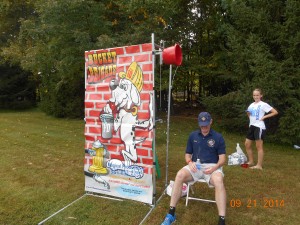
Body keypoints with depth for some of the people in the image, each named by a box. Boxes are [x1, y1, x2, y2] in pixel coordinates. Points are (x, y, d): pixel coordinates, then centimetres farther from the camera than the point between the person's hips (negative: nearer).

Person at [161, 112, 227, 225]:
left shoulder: (218, 137, 3)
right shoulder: (193, 135, 9)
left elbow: (222, 158, 1)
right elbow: (187, 154, 12)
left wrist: (214, 167, -20)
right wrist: (190, 162, -12)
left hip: (212, 166, -1)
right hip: (195, 166, 2)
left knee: (218, 181, -37)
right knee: (180, 175, -29)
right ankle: (171, 213, -20)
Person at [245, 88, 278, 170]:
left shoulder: (263, 104, -8)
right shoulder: (252, 104, 13)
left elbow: (275, 112, -11)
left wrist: (264, 117, -13)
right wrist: (248, 114, 1)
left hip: (259, 127, -7)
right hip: (252, 126, 8)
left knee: (259, 146, -2)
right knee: (247, 144, 9)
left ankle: (259, 165, 6)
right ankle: (251, 161, 23)